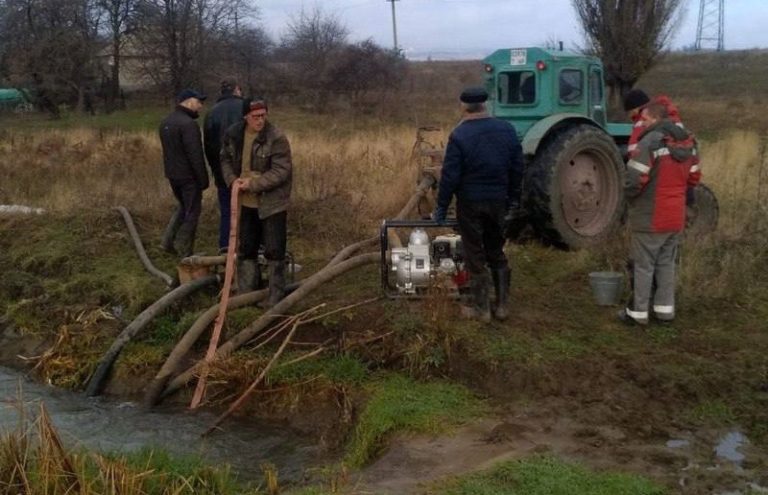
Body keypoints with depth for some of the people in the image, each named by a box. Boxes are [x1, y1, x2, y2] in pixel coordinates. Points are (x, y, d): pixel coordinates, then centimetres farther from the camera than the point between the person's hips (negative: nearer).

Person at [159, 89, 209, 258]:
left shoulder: (165, 122, 10)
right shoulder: (188, 124, -20)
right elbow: (195, 155, -22)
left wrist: (172, 169, 21)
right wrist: (203, 179, -16)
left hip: (172, 173, 9)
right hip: (188, 176, -9)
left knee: (183, 206, 25)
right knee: (192, 212, 3)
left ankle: (169, 241, 19)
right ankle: (185, 253, 8)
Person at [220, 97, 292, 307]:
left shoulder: (277, 138, -18)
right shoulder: (233, 134, -1)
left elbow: (281, 171, -20)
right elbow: (226, 160, 12)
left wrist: (253, 184, -23)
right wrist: (232, 179, -8)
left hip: (271, 203, -5)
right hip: (246, 202, 6)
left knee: (274, 250, 1)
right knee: (245, 249, 16)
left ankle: (276, 296, 13)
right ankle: (246, 293, 30)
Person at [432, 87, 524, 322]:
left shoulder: (459, 135, -13)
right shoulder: (507, 129, 1)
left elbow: (449, 176, -14)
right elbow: (517, 168, 6)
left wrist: (441, 208, -5)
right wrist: (514, 198, 16)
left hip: (470, 203, -4)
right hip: (498, 201, 5)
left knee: (475, 256, 5)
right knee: (497, 253, 17)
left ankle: (481, 308, 11)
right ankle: (502, 305, 20)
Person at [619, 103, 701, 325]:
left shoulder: (651, 142, -18)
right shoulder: (687, 143, 6)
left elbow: (634, 179, -22)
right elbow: (694, 177, 13)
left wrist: (629, 195, -2)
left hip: (650, 217, -7)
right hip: (676, 217, 7)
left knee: (643, 265, 3)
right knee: (666, 263, 17)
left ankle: (638, 312, 10)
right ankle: (665, 308, 23)